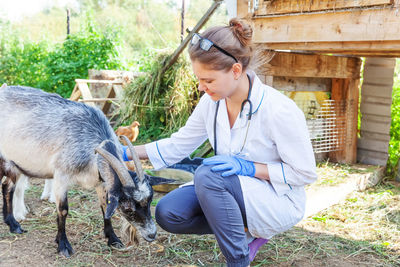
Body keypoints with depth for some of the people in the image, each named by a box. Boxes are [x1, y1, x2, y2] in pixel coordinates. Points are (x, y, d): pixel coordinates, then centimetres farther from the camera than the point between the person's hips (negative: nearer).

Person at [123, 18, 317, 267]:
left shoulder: (280, 111, -26)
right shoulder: (212, 101, -7)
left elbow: (305, 173, -16)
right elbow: (179, 144, 3)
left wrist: (249, 168, -28)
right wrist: (128, 153, -7)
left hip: (279, 200, -6)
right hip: (233, 190, 7)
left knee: (209, 175, -33)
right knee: (167, 212, -14)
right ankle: (246, 230, 6)